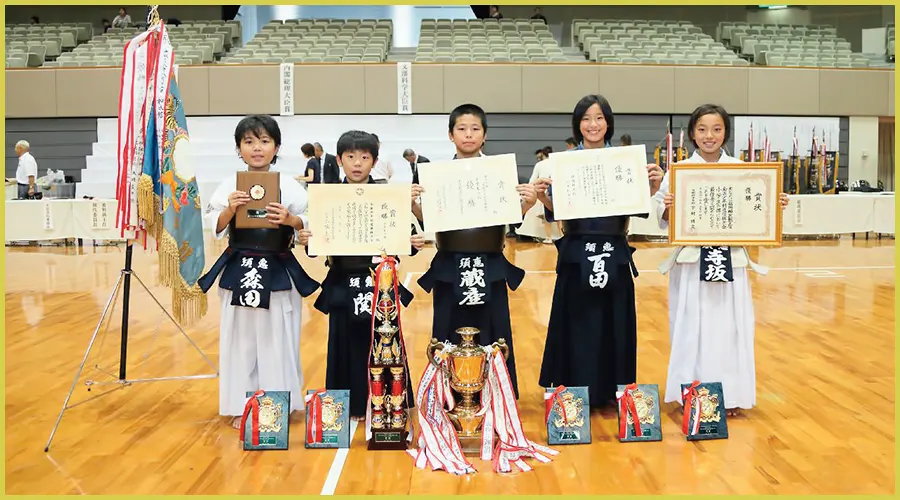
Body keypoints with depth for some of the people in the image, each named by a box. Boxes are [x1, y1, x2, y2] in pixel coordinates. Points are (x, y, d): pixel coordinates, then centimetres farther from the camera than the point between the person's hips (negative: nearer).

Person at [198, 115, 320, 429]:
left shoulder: (289, 185, 0)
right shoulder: (229, 185, 2)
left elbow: (309, 223, -2)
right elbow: (215, 228, 1)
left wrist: (290, 220, -21)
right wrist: (229, 210, -16)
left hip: (279, 271, -1)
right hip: (239, 271, 1)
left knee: (278, 339, 5)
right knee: (240, 338, 7)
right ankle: (241, 406, 19)